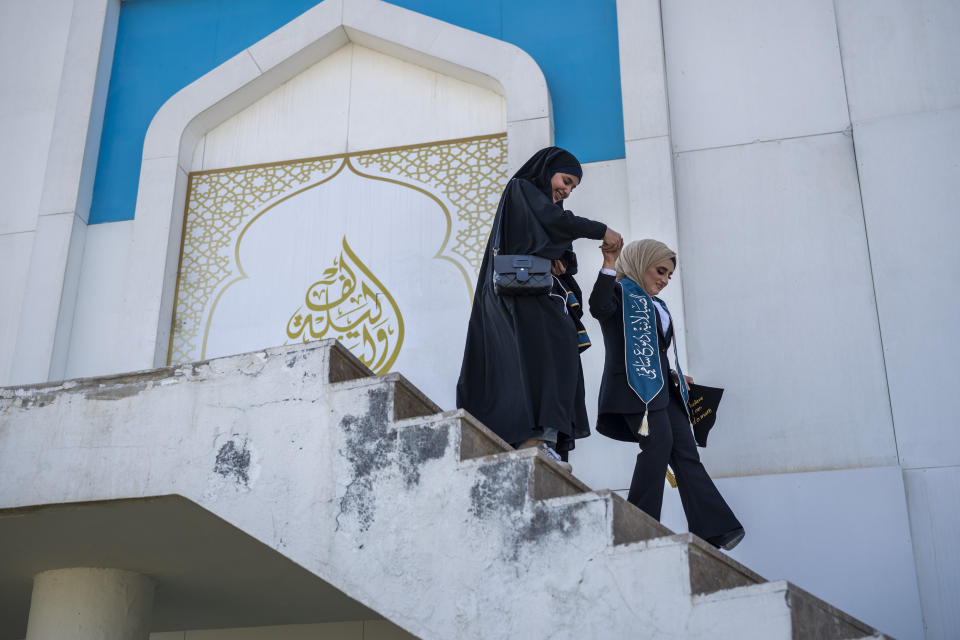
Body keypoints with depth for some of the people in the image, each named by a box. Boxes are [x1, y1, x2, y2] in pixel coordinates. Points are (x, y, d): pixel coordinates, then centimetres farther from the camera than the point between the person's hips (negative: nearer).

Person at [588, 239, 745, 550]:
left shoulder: (656, 305, 27)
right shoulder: (620, 291, 2)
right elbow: (599, 308, -22)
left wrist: (672, 376, 20)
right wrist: (609, 266, -26)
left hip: (660, 386, 8)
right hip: (634, 384, -8)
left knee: (685, 450, -1)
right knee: (659, 441, -22)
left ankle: (714, 529, -7)